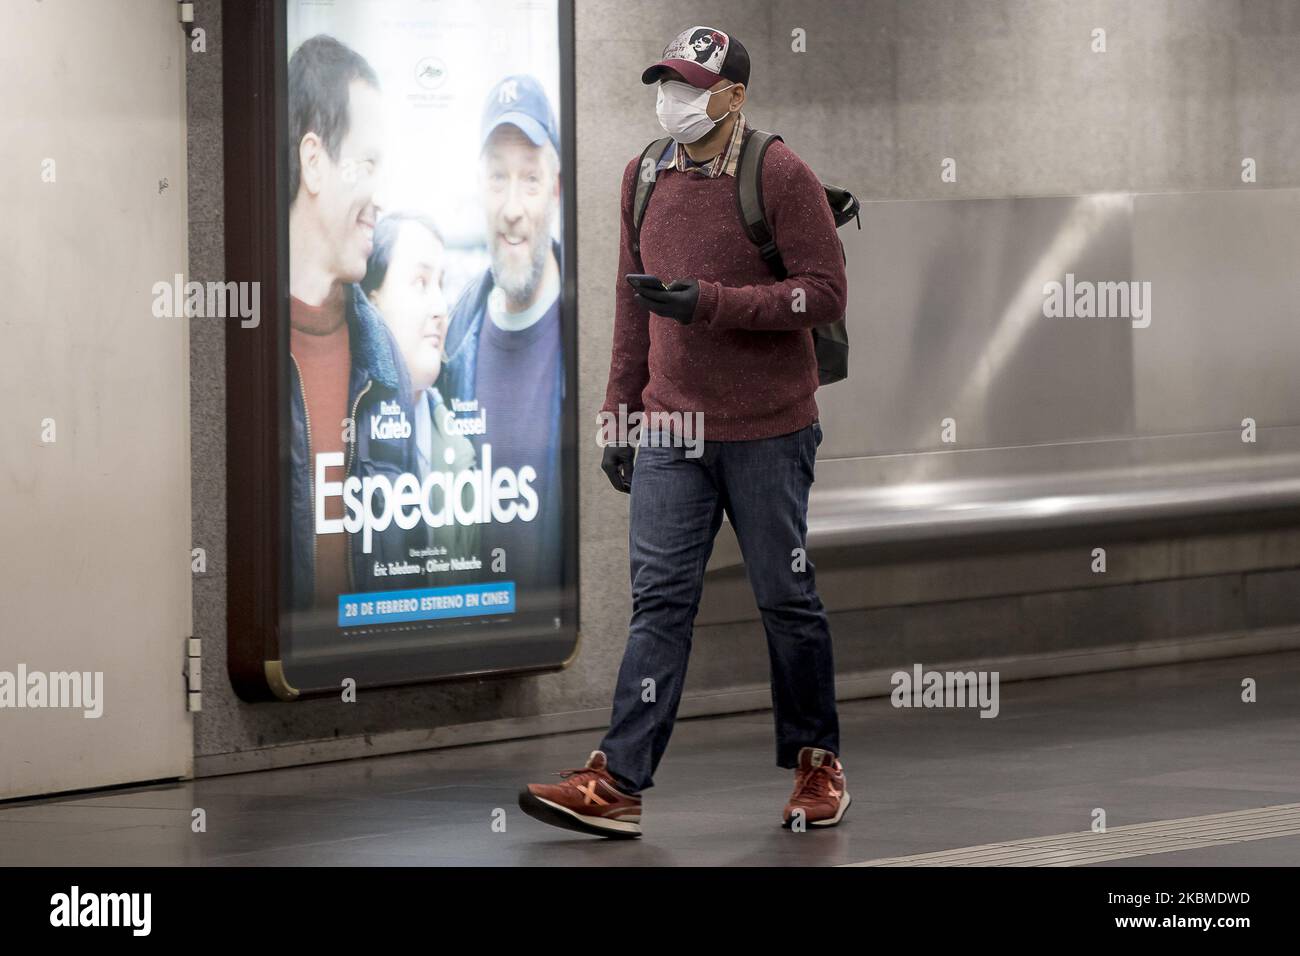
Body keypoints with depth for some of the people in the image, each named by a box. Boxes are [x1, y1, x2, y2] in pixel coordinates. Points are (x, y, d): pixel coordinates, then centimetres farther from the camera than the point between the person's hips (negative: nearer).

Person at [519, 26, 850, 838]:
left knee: (786, 600, 5)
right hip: (672, 429, 4)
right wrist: (621, 412, 16)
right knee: (660, 597, -4)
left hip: (766, 432, -4)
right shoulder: (645, 177, 10)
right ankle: (619, 782, -12)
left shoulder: (779, 176, -9)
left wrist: (711, 302, -20)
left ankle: (816, 762, 21)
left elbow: (826, 293, -13)